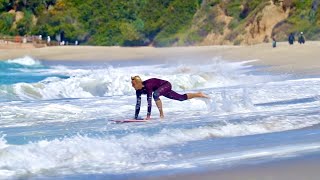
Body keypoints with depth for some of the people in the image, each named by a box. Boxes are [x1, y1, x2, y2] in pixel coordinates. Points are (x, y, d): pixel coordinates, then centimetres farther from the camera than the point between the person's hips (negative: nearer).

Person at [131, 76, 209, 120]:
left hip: (166, 85, -8)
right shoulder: (138, 91, -14)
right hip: (163, 89, 8)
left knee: (155, 94, -36)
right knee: (181, 98, 18)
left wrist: (148, 116, -44)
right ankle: (198, 94, 36)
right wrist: (135, 117, -12)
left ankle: (161, 114, -23)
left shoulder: (147, 86, -36)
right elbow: (138, 104, -9)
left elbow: (149, 101, -41)